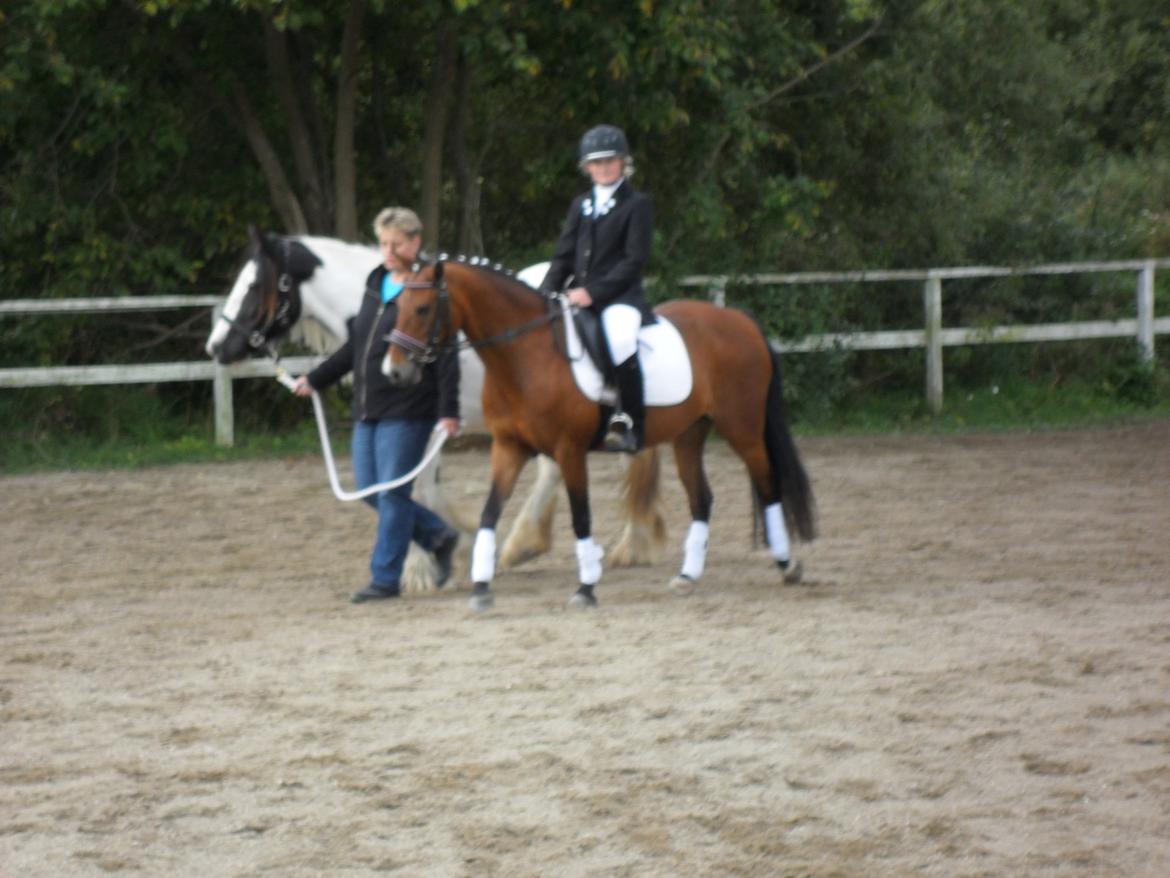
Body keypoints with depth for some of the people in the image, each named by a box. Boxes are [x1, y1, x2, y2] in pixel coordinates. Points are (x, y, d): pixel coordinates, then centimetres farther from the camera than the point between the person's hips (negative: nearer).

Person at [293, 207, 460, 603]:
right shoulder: (376, 283, 13)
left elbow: (445, 357, -15)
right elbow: (356, 346, 23)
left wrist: (449, 411, -22)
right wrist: (316, 379, 24)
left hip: (407, 410, -8)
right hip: (368, 408, 8)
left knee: (392, 492, -5)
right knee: (369, 489, 10)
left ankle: (385, 578, 3)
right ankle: (438, 536, 26)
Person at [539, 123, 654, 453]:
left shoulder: (637, 204, 1)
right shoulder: (580, 205, 19)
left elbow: (634, 260, -8)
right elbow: (563, 256, 15)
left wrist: (593, 292, -17)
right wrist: (548, 292, -4)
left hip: (620, 297, -7)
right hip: (578, 297, 7)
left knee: (620, 338, -36)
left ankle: (628, 422, -29)